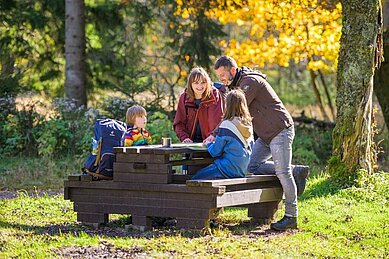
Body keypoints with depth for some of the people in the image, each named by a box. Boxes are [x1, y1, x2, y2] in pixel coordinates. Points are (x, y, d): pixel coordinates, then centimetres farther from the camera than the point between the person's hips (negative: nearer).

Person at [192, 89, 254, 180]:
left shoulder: (226, 125, -15)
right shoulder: (249, 124, 5)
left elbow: (215, 152, -9)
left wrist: (208, 144, 15)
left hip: (230, 169, -8)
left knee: (195, 179, 1)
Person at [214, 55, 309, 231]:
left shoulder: (250, 81, -17)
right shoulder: (238, 84, 14)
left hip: (280, 131, -10)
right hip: (265, 135, 10)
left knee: (282, 172, -9)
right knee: (253, 167, 1)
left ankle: (291, 217, -3)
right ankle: (297, 172, 11)